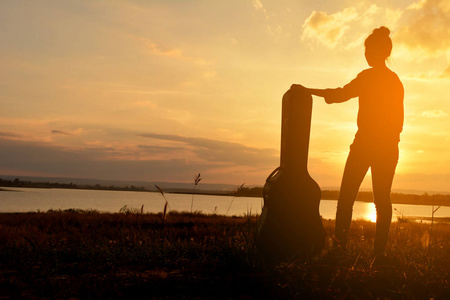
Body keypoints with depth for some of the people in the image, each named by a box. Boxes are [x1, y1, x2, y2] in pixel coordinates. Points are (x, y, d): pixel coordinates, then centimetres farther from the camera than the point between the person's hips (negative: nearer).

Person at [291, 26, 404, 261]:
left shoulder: (368, 76, -8)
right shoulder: (396, 81, 13)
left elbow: (340, 94, -14)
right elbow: (399, 119, 14)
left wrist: (307, 90, -9)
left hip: (366, 143, -6)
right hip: (389, 148, 6)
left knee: (346, 196, -2)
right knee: (382, 199, 5)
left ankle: (340, 243, -7)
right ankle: (379, 249, 4)